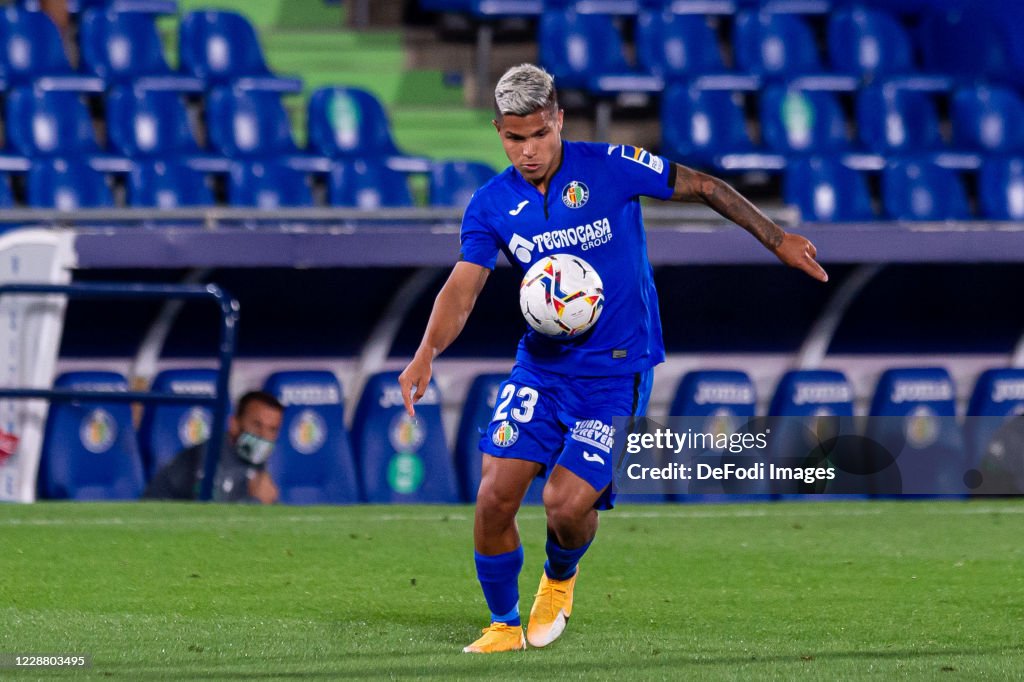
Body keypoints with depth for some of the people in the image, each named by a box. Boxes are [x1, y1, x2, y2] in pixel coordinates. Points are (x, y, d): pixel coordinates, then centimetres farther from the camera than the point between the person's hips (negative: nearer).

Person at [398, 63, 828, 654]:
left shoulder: (609, 168, -11)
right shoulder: (491, 205, -1)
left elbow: (702, 187, -1)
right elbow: (463, 288, -8)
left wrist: (775, 238, 1)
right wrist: (427, 353, -26)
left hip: (617, 368, -3)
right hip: (541, 365, 3)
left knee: (567, 502, -15)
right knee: (496, 494, -9)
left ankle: (560, 576, 21)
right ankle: (504, 624, 13)